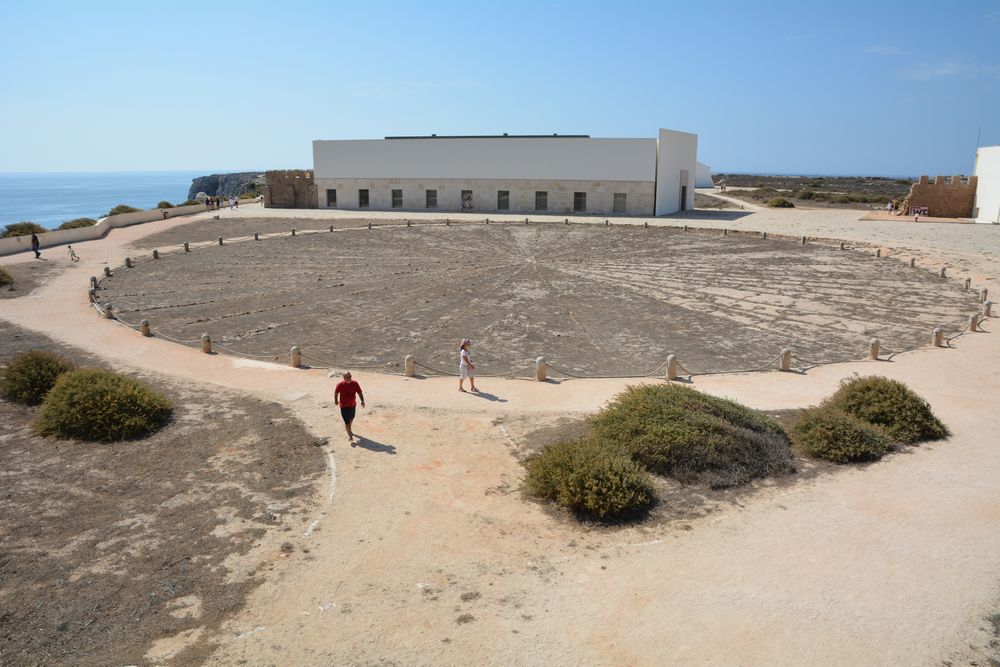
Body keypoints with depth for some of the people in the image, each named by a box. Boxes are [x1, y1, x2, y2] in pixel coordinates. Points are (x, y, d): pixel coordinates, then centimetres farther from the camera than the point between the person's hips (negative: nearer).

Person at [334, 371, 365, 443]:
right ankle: (350, 437, -3)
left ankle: (348, 429, 52)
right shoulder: (340, 384, -18)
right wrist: (336, 400, 12)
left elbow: (359, 392, -6)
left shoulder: (355, 384, -11)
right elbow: (336, 393, 0)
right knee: (347, 421, -8)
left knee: (351, 419, 24)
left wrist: (362, 401, -18)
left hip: (353, 405, 4)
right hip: (344, 406, -4)